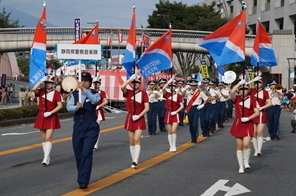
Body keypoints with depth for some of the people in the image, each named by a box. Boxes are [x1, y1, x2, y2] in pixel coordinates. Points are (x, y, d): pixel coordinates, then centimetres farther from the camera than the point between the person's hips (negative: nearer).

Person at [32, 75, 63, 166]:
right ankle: (46, 157, 18)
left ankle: (46, 159, -16)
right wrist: (42, 80, -14)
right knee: (44, 139, 9)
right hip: (41, 117, 4)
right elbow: (34, 89, -14)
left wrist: (50, 112, -18)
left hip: (51, 118, -4)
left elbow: (60, 105, -10)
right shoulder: (41, 92, 6)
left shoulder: (56, 93, -4)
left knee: (48, 138, -12)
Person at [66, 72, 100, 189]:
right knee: (78, 155, 9)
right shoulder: (74, 95, 9)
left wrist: (84, 90, -34)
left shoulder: (94, 94, 0)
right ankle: (82, 178, 24)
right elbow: (69, 107, -4)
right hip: (78, 128, 4)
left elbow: (95, 100, -23)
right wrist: (76, 107, -26)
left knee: (86, 154, -16)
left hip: (91, 128, -4)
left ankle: (83, 181, -18)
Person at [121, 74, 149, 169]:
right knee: (131, 141, 6)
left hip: (139, 119, -3)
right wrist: (130, 78, -16)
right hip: (130, 118, 3)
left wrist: (138, 116, -15)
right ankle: (133, 161, 13)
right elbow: (122, 87, -19)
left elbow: (147, 108, -5)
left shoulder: (143, 94, -2)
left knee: (137, 140, -14)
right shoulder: (128, 93, 4)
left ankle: (135, 161, -21)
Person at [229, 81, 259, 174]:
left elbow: (257, 113, -2)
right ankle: (241, 166, 11)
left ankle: (246, 162, 6)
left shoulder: (252, 100, 1)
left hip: (248, 124, -1)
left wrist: (248, 118, -13)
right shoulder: (236, 99, 2)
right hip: (238, 124, 1)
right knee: (239, 147, 3)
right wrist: (240, 83, -13)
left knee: (246, 144, -17)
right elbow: (232, 92, -19)